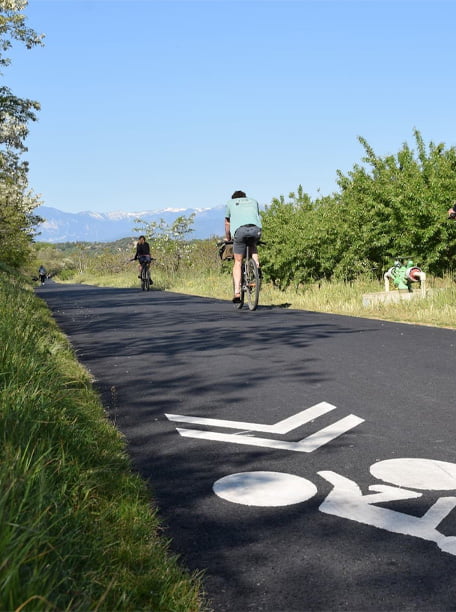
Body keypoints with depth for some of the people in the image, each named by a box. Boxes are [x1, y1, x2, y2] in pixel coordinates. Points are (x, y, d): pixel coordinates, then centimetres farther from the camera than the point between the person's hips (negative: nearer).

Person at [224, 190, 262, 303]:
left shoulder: (230, 203, 30)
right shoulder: (253, 201, 35)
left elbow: (227, 223, 34)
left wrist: (227, 238, 48)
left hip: (240, 230, -1)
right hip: (256, 229, 1)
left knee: (238, 262, 8)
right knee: (253, 246, 34)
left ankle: (237, 292, -3)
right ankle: (257, 265, 9)